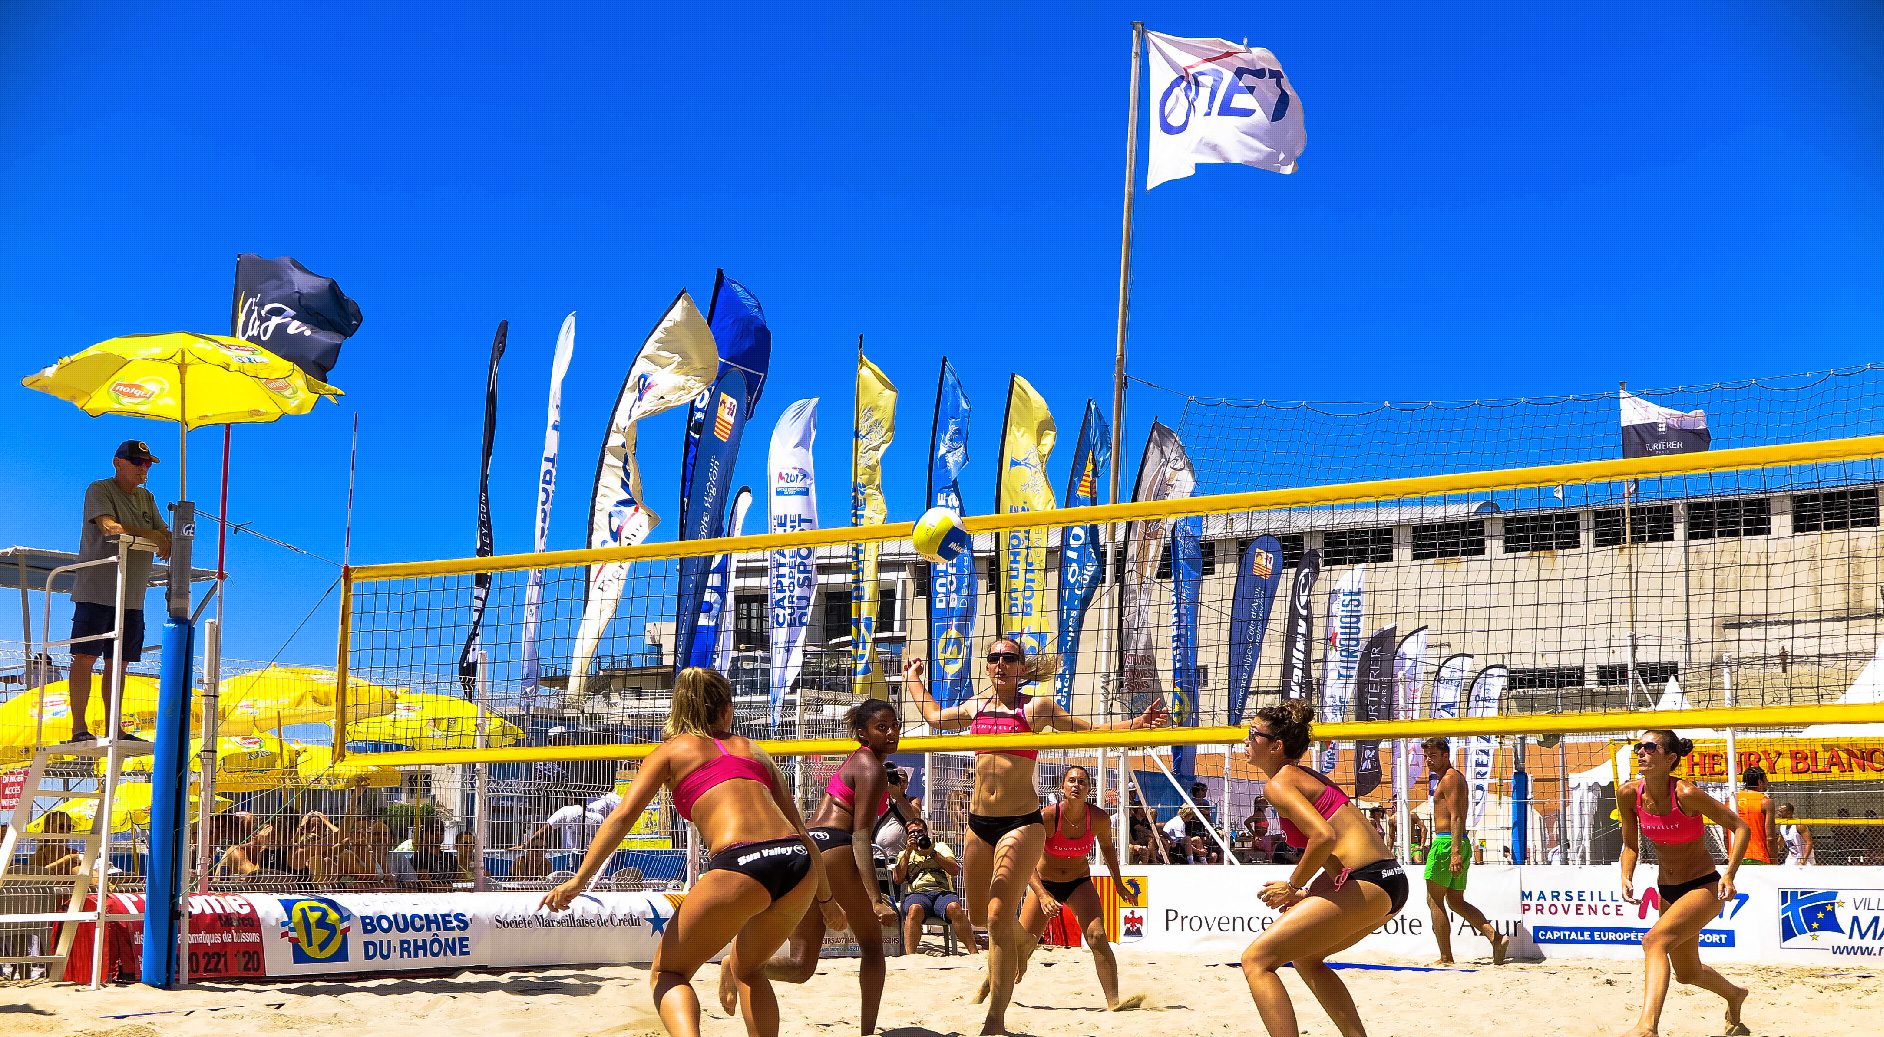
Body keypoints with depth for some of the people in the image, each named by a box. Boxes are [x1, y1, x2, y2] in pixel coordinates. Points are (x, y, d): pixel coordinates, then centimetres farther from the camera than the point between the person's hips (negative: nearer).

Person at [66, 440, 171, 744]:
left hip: (132, 596, 7)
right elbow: (108, 527, -21)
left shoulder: (146, 498, 18)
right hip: (96, 591, -7)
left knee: (119, 663, 7)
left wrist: (171, 539, -11)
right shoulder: (100, 490, -4)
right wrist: (150, 535, -27)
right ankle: (79, 728, -7)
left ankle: (112, 729, 10)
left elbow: (164, 535, 13)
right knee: (85, 657, -7)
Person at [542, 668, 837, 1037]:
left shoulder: (672, 750, 18)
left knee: (667, 973, 13)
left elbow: (623, 815, 5)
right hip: (796, 860, 5)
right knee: (750, 971, 30)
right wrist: (826, 897, 37)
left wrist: (579, 879, 1)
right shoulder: (754, 751, 29)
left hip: (740, 865, -4)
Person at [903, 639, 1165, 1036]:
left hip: (1021, 823, -5)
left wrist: (1137, 722, -12)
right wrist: (913, 678, 38)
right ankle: (1020, 936, 49)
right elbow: (934, 717, 31)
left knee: (998, 917, -14)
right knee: (978, 916, 14)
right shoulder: (975, 707, 11)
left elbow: (1091, 730, 2)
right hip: (979, 823, 5)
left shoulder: (1036, 707, -1)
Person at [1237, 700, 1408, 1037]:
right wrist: (1308, 893, 19)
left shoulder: (1278, 784, -7)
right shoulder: (1305, 776, 22)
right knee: (1305, 957, 30)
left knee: (1256, 960, -7)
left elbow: (1323, 836, -22)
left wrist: (1293, 886, -8)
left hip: (1366, 883, -10)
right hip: (1390, 881, 10)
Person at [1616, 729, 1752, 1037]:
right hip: (1668, 890, 7)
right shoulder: (1629, 795, -9)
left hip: (1703, 887, -7)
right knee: (1687, 974, 22)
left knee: (1654, 940, -32)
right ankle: (1734, 995, 54)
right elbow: (1630, 844, 8)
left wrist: (1729, 875, -25)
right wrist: (1627, 879, -9)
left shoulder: (1686, 794, -24)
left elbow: (1741, 828, -16)